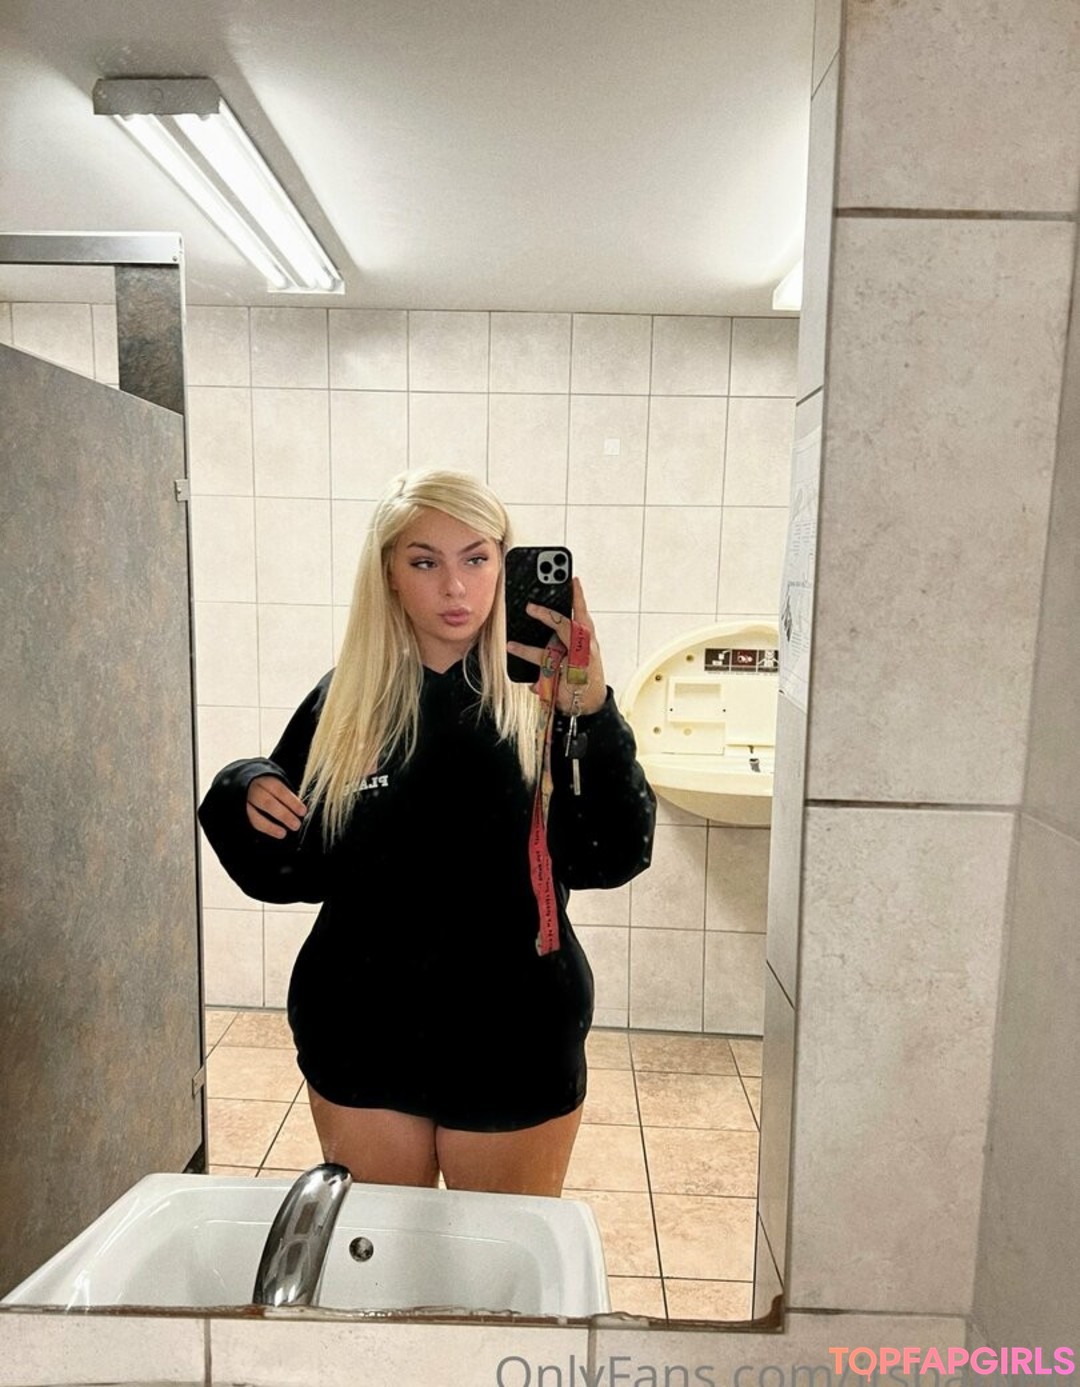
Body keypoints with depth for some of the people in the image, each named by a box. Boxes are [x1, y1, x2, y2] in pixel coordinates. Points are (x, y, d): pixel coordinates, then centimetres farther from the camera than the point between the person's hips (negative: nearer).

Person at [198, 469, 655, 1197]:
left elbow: (613, 859, -21)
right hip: (363, 1040, 2)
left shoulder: (542, 697, -10)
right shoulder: (344, 703, -2)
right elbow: (288, 874, 6)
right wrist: (246, 796, -13)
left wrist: (595, 715, -35)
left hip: (514, 1044, -2)